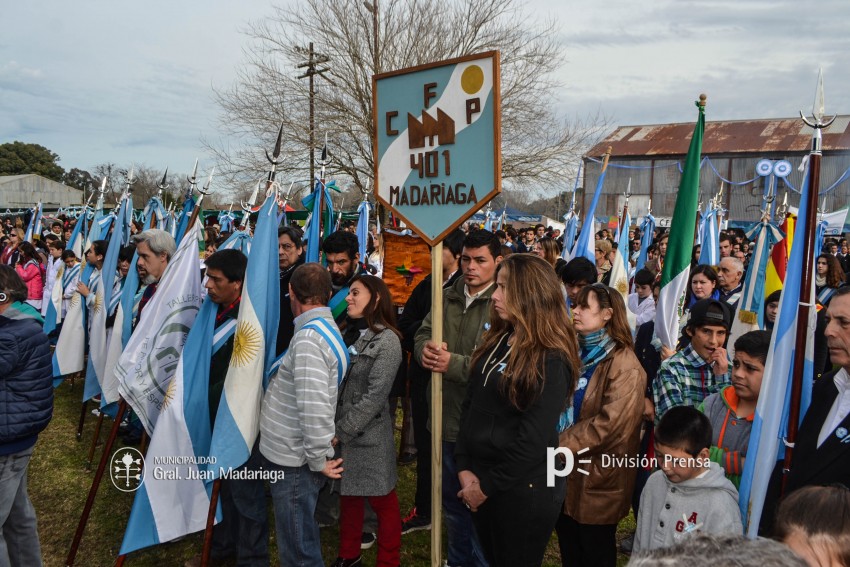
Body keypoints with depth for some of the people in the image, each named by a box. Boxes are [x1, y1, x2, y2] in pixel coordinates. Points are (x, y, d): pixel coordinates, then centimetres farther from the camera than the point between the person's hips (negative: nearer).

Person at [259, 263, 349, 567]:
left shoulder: (309, 337, -21)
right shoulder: (326, 328, 10)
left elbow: (314, 406, -29)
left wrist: (318, 460, -18)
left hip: (294, 460, -9)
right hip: (289, 454, 9)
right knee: (302, 539, 22)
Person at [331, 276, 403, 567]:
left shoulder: (387, 340, -14)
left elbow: (374, 396, -18)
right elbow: (338, 385, 9)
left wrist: (341, 432, -16)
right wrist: (334, 429, 0)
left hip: (368, 437, -7)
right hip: (342, 434, 7)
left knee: (382, 501, 7)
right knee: (348, 495, 20)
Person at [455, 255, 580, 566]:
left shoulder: (551, 361, -18)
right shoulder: (495, 342, 5)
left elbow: (534, 440, -20)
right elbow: (470, 407, 5)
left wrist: (488, 486, -14)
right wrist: (465, 468, -4)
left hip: (522, 490, -7)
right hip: (479, 477, 7)